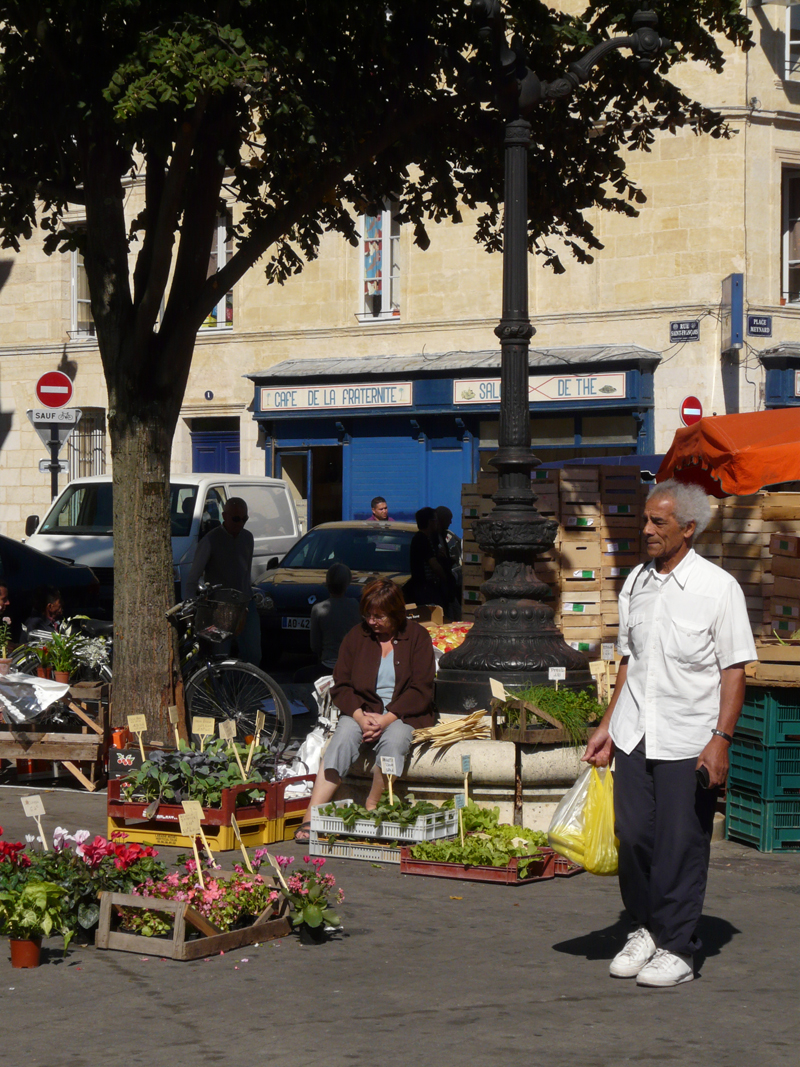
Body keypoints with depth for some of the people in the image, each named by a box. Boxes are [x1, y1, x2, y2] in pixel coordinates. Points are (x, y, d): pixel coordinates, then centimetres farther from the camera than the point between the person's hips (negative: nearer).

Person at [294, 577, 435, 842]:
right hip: (362, 711, 2)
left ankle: (371, 809, -26)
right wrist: (359, 716, -14)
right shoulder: (357, 636, 10)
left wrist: (387, 719, -18)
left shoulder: (416, 636, 2)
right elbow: (340, 685, 5)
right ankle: (311, 817, -40)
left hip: (402, 714, -2)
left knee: (393, 739, -37)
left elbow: (421, 689, -5)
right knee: (344, 735, -31)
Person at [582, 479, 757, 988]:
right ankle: (646, 930, 24)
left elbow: (734, 670, -7)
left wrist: (721, 739, -14)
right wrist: (608, 725, 16)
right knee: (633, 834, 6)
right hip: (635, 735, 5)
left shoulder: (718, 587, -7)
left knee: (681, 845, -1)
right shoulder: (636, 582, 10)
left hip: (688, 740, -5)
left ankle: (677, 949, 9)